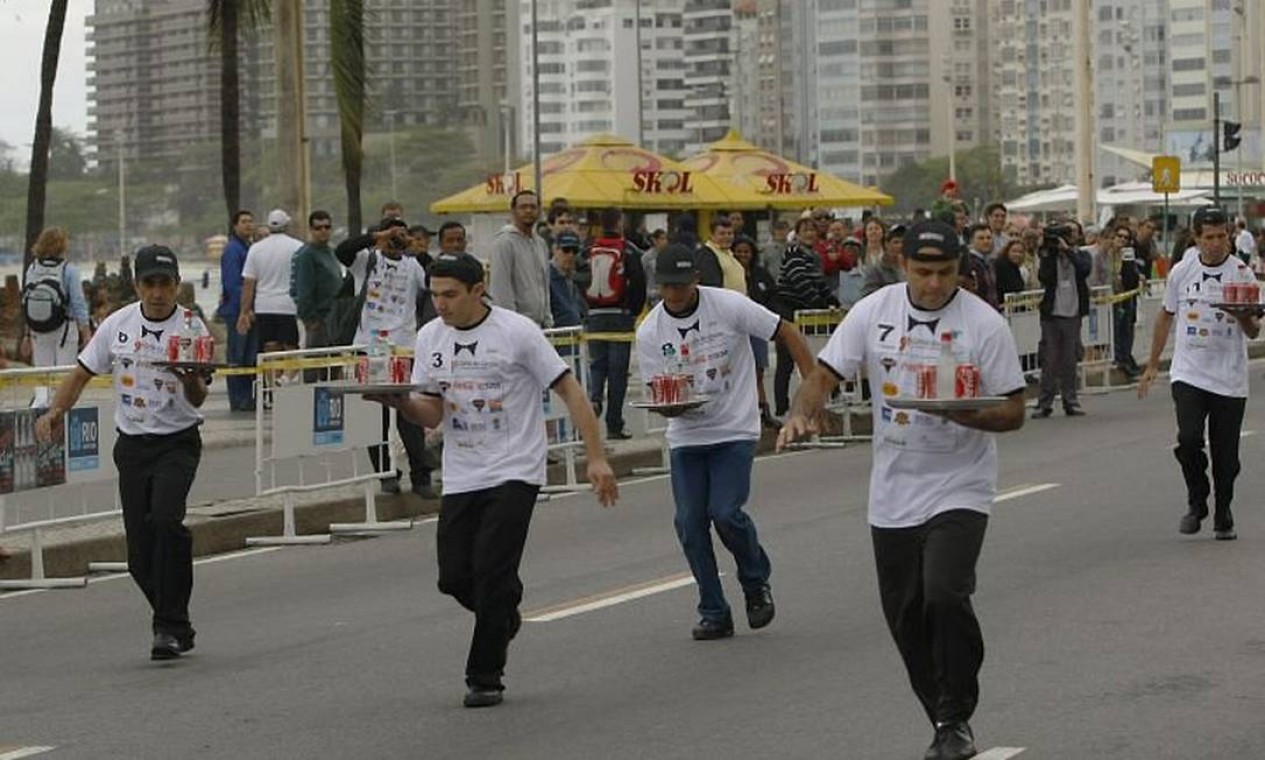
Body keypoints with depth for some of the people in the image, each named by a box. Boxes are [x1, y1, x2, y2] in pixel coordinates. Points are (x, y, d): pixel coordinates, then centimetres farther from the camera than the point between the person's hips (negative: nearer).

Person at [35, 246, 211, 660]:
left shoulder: (191, 328, -7)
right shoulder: (117, 325, 3)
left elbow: (198, 399, -13)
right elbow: (82, 373, 13)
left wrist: (191, 379, -35)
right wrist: (55, 411, -1)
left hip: (178, 443, -4)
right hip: (131, 445, 4)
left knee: (165, 519, -28)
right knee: (140, 553, 1)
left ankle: (169, 626, -20)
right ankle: (176, 626, 22)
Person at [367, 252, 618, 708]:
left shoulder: (517, 332, -10)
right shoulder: (430, 338, 5)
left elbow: (570, 391, -6)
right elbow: (431, 415, 7)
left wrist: (596, 458, -11)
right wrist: (398, 401, -15)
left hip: (515, 473, -5)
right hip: (460, 477, 5)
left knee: (492, 575, -11)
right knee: (454, 578, 2)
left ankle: (486, 678, 2)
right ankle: (504, 615, 34)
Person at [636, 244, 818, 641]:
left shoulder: (730, 306, -11)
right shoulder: (649, 332, -3)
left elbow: (788, 333, -4)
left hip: (735, 432, -3)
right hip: (686, 435, 3)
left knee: (725, 512, -16)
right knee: (689, 522, -3)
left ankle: (756, 580, 13)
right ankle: (714, 613, 10)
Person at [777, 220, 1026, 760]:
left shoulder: (984, 324, -8)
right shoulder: (874, 312, 1)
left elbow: (1013, 411, -6)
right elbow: (825, 374, 5)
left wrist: (964, 413, -25)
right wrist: (801, 413, -16)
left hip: (959, 489, -4)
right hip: (892, 496, 4)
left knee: (945, 596, -23)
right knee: (905, 617, 9)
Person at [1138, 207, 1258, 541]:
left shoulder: (1242, 273, -3)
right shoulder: (1181, 272, 3)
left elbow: (1254, 331, -3)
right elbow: (1166, 316, 18)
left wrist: (1244, 316, -26)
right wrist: (1152, 365, 18)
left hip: (1229, 380, -1)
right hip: (1188, 374, 1)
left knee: (1226, 454, 5)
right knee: (1189, 439, -17)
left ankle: (1223, 514, 24)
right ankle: (1196, 502, 5)